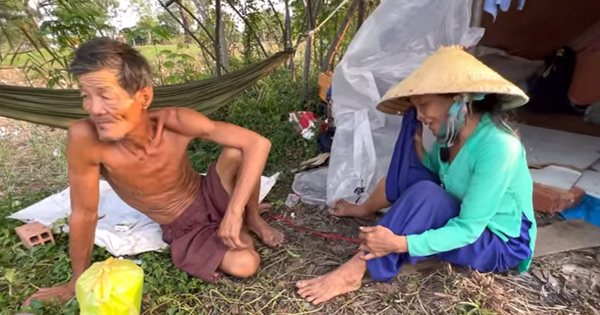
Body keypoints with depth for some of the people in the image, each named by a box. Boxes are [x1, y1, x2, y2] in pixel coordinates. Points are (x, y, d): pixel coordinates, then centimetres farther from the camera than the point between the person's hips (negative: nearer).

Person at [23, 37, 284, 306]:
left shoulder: (174, 122, -26)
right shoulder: (85, 137, -27)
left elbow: (258, 143, -26)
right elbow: (84, 213, -15)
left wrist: (234, 213, -30)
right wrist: (79, 281, -3)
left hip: (210, 198, 1)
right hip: (184, 230, -1)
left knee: (236, 152, -27)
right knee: (244, 265, -25)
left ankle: (251, 220, 1)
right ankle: (237, 229, 10)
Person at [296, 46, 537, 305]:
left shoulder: (498, 148, -32)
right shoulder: (454, 129, -9)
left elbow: (468, 230, -32)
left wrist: (399, 243, -40)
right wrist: (417, 142, -15)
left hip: (499, 245, -7)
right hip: (462, 219, 7)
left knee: (425, 194, -38)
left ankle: (355, 271, -27)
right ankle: (366, 210, 0)